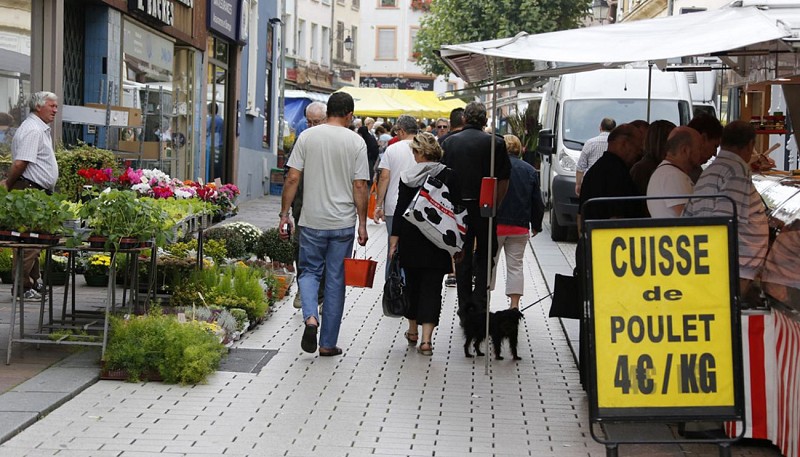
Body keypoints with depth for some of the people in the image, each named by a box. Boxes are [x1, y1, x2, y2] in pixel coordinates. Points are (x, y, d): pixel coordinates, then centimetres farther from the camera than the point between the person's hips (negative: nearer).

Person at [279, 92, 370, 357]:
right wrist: (362, 224, 1)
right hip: (343, 224, 0)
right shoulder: (356, 142, -4)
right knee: (336, 280, 7)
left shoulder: (307, 137, -1)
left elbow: (292, 179, -3)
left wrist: (284, 214, 5)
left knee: (309, 272, 16)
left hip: (312, 221, 1)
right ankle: (328, 343, 12)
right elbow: (359, 187, -6)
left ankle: (310, 317, -12)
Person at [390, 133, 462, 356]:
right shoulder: (449, 176, -5)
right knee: (432, 286, 0)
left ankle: (413, 330, 30)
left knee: (412, 282, 17)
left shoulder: (407, 177, -3)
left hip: (411, 240, 1)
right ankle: (426, 338, -10)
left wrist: (394, 238, 2)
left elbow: (400, 210, -3)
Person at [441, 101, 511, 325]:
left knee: (463, 258, 11)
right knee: (484, 256, 12)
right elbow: (504, 180, -7)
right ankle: (479, 303, 0)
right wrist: (494, 205, 5)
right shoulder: (495, 143, -7)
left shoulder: (449, 142, 1)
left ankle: (465, 310, 13)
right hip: (484, 207, -2)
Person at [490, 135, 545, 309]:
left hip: (495, 223, -3)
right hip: (520, 227, 3)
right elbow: (538, 202, 10)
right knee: (515, 265, 7)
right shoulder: (530, 170, 7)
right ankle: (514, 306, 1)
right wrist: (536, 226, 21)